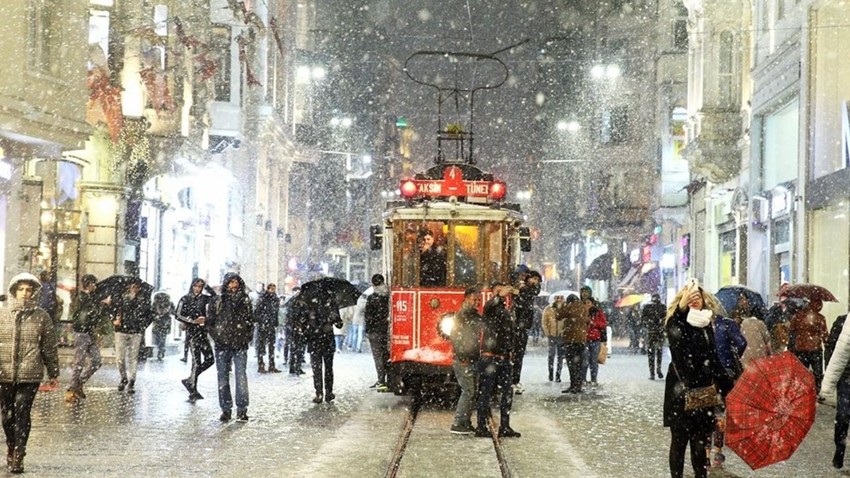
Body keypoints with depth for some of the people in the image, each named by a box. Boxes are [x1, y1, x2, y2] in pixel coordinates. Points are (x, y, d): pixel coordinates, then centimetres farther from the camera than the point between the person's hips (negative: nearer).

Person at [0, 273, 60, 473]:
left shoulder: (42, 317, 2)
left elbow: (50, 347, 6)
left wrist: (53, 374, 9)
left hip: (30, 375, -2)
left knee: (22, 415, -9)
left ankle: (18, 457, -3)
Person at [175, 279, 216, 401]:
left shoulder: (204, 298, 10)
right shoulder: (185, 299, 1)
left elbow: (215, 296, -8)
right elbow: (179, 315, -5)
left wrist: (206, 286, -7)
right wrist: (193, 321, -14)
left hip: (203, 331, 5)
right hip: (192, 331, -5)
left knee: (210, 359, -1)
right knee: (196, 361, -10)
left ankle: (190, 381, 15)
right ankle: (193, 391, -5)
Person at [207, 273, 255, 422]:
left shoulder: (245, 300, 6)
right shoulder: (219, 300, 7)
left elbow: (250, 320, 9)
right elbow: (210, 320, 10)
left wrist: (248, 337, 0)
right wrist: (215, 335, -1)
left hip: (240, 344, -2)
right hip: (222, 344, 2)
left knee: (241, 376, -9)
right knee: (223, 377, 4)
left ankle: (242, 409, -6)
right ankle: (226, 409, 11)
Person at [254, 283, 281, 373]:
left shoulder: (276, 299, 12)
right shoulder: (262, 298, -5)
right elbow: (258, 311, -9)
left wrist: (276, 324, 13)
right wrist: (260, 322, -16)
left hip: (271, 325, 6)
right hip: (262, 325, -6)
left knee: (271, 345, 6)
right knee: (261, 345, -1)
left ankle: (272, 366, 9)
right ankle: (261, 366, 1)